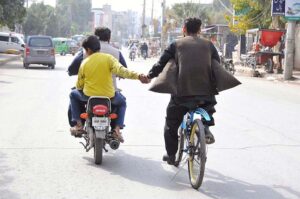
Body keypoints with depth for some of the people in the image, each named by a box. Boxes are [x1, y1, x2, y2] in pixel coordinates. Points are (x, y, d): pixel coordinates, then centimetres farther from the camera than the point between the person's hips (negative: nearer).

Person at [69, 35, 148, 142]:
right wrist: (138, 76, -30)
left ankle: (78, 124, 19)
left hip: (89, 96, 0)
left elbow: (79, 86, 4)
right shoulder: (108, 58, -6)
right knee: (121, 101, 32)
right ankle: (117, 128, 12)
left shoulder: (84, 63, -2)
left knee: (73, 94, 30)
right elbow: (121, 70, -23)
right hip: (109, 97, 0)